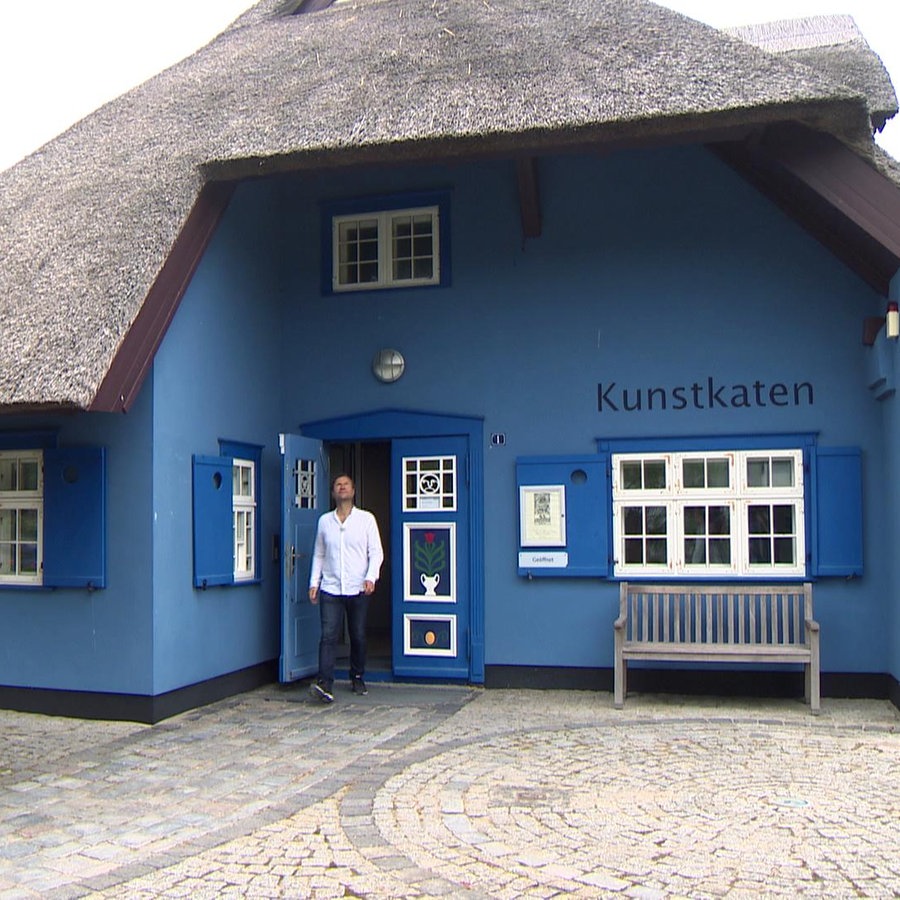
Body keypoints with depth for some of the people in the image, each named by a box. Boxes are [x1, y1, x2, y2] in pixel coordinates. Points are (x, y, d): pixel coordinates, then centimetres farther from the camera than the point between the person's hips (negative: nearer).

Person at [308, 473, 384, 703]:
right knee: (329, 635, -11)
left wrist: (371, 577, -13)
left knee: (358, 636, 7)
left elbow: (376, 552, 2)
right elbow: (318, 555, 15)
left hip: (358, 589, -1)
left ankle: (357, 678, 25)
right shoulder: (325, 521, 11)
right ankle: (325, 684, -17)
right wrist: (313, 583, 7)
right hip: (330, 589, 1)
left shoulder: (366, 519, 5)